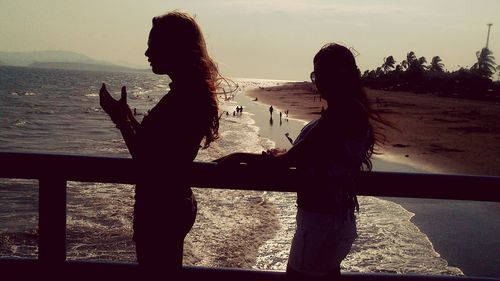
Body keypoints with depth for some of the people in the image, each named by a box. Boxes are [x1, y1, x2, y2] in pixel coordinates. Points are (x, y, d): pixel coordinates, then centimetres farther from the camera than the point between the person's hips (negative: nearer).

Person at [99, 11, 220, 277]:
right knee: (164, 271, 22)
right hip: (173, 204, 10)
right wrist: (126, 117, 15)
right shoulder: (190, 93, 8)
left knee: (158, 272, 5)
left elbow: (148, 163, -23)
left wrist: (122, 119, -16)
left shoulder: (180, 99, -23)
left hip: (162, 210, -10)